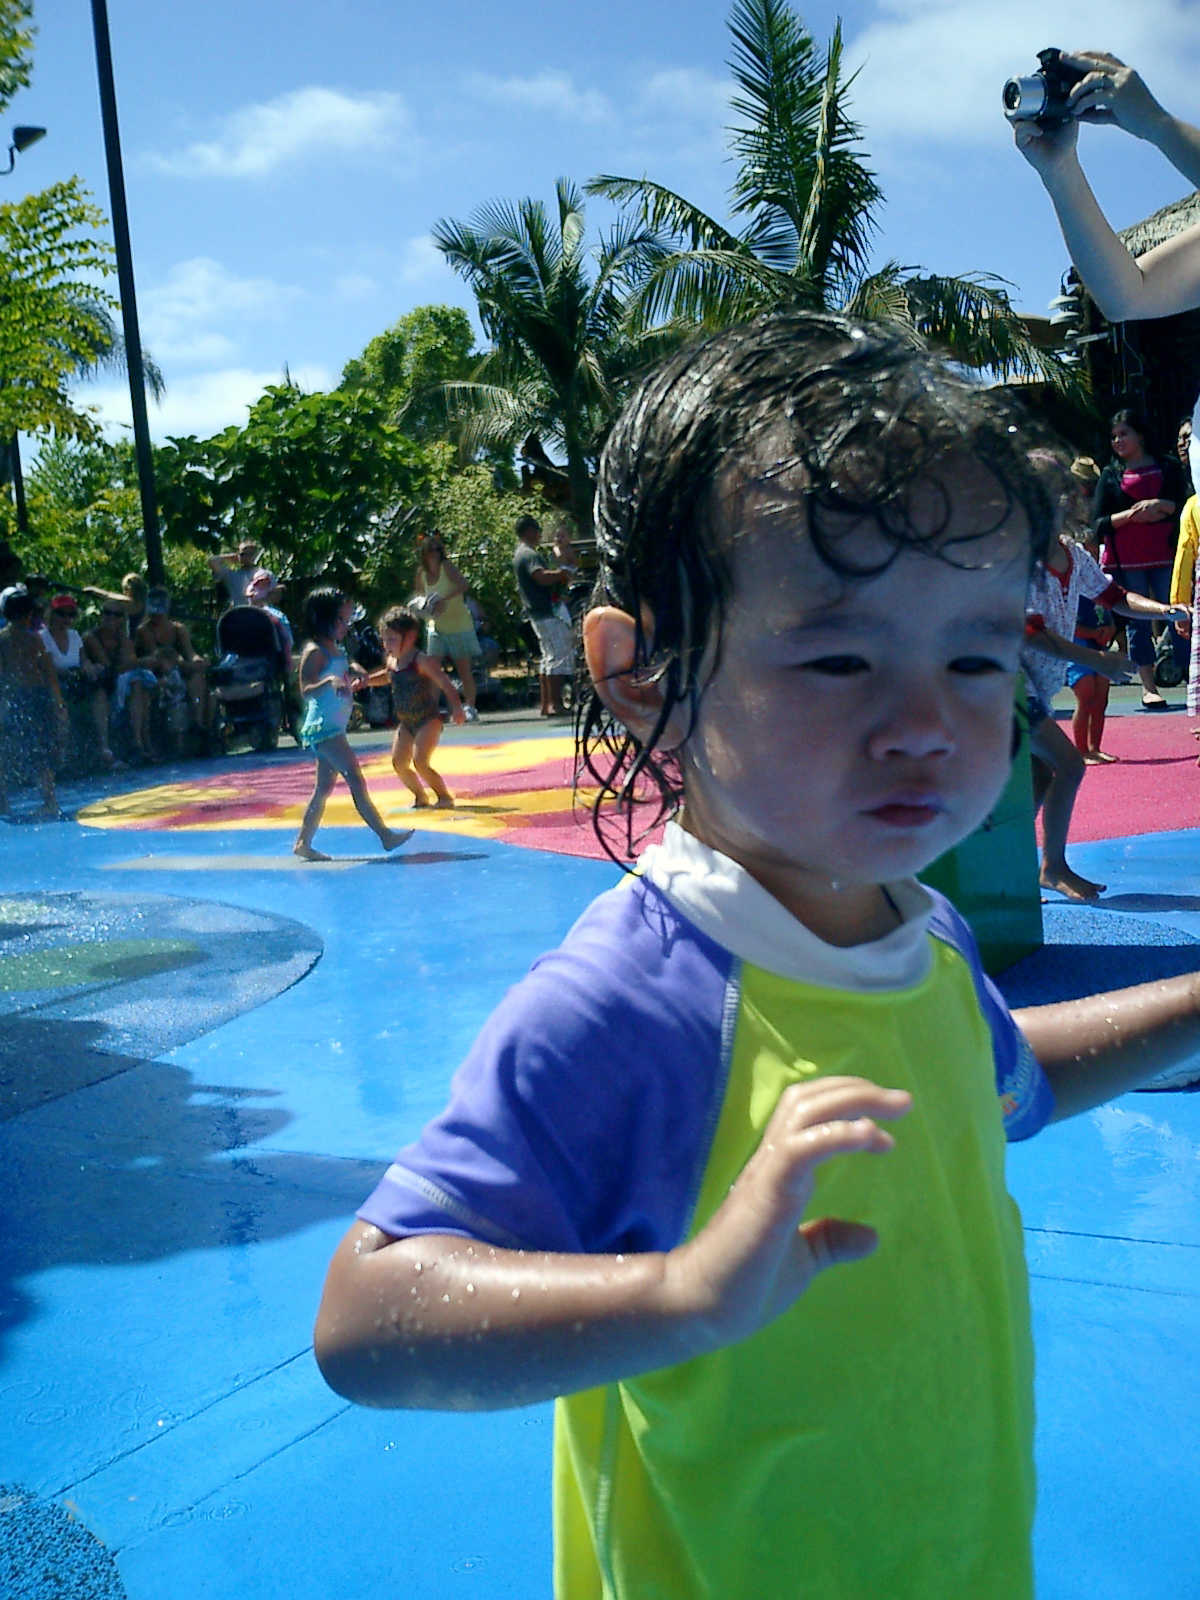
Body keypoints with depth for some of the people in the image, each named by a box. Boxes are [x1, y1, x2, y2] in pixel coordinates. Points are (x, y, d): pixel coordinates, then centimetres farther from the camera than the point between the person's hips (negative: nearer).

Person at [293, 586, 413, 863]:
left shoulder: (336, 650, 15)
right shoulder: (314, 652, -13)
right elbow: (306, 691, -20)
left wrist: (353, 682, 11)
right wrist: (329, 682, -35)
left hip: (333, 728, 10)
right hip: (323, 727, -10)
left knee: (325, 786, 13)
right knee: (355, 780, -14)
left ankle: (303, 843, 19)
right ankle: (384, 834, -16)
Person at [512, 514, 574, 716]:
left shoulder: (519, 554, 19)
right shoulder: (529, 554, -14)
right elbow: (542, 577, -29)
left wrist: (557, 574, 11)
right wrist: (561, 574, -13)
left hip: (537, 613, 11)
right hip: (547, 613, -11)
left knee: (548, 658, 14)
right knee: (560, 656, -11)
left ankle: (546, 704, 15)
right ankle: (555, 704, -13)